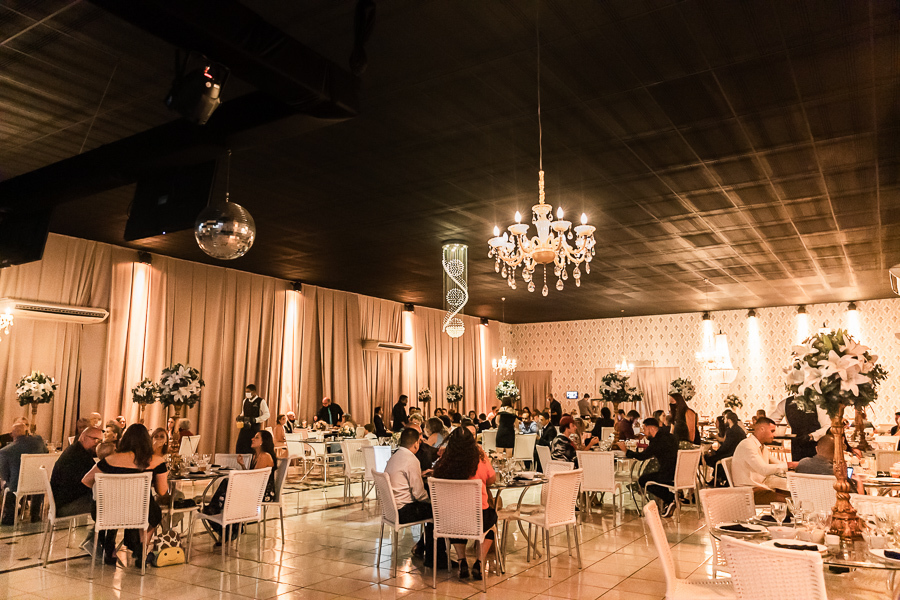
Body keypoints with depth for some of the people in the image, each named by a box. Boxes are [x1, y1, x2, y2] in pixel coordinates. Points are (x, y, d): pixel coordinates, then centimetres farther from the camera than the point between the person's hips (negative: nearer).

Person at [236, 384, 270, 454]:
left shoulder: (261, 401, -6)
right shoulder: (245, 401, 11)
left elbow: (267, 414, -8)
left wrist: (256, 420, -18)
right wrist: (240, 417, 0)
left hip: (255, 428, -5)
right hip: (245, 427, 5)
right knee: (239, 447, -1)